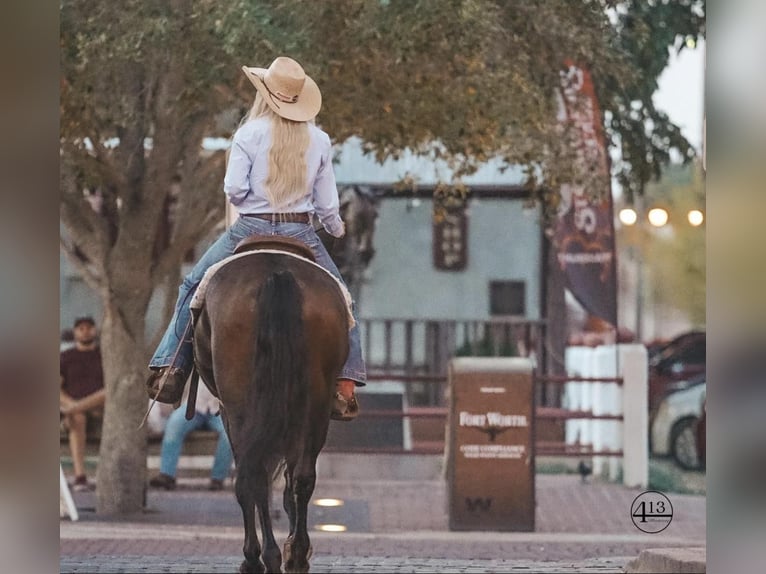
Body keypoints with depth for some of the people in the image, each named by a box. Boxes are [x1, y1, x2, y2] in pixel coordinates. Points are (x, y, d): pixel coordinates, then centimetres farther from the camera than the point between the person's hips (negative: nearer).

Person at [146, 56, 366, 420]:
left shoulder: (250, 133, -7)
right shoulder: (319, 141, 2)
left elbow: (234, 189, -12)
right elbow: (327, 202, 4)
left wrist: (250, 204, 11)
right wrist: (336, 228, 24)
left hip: (251, 229, -1)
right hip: (301, 233, 1)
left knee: (193, 286, 17)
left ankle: (169, 370, 10)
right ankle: (345, 386, 6)